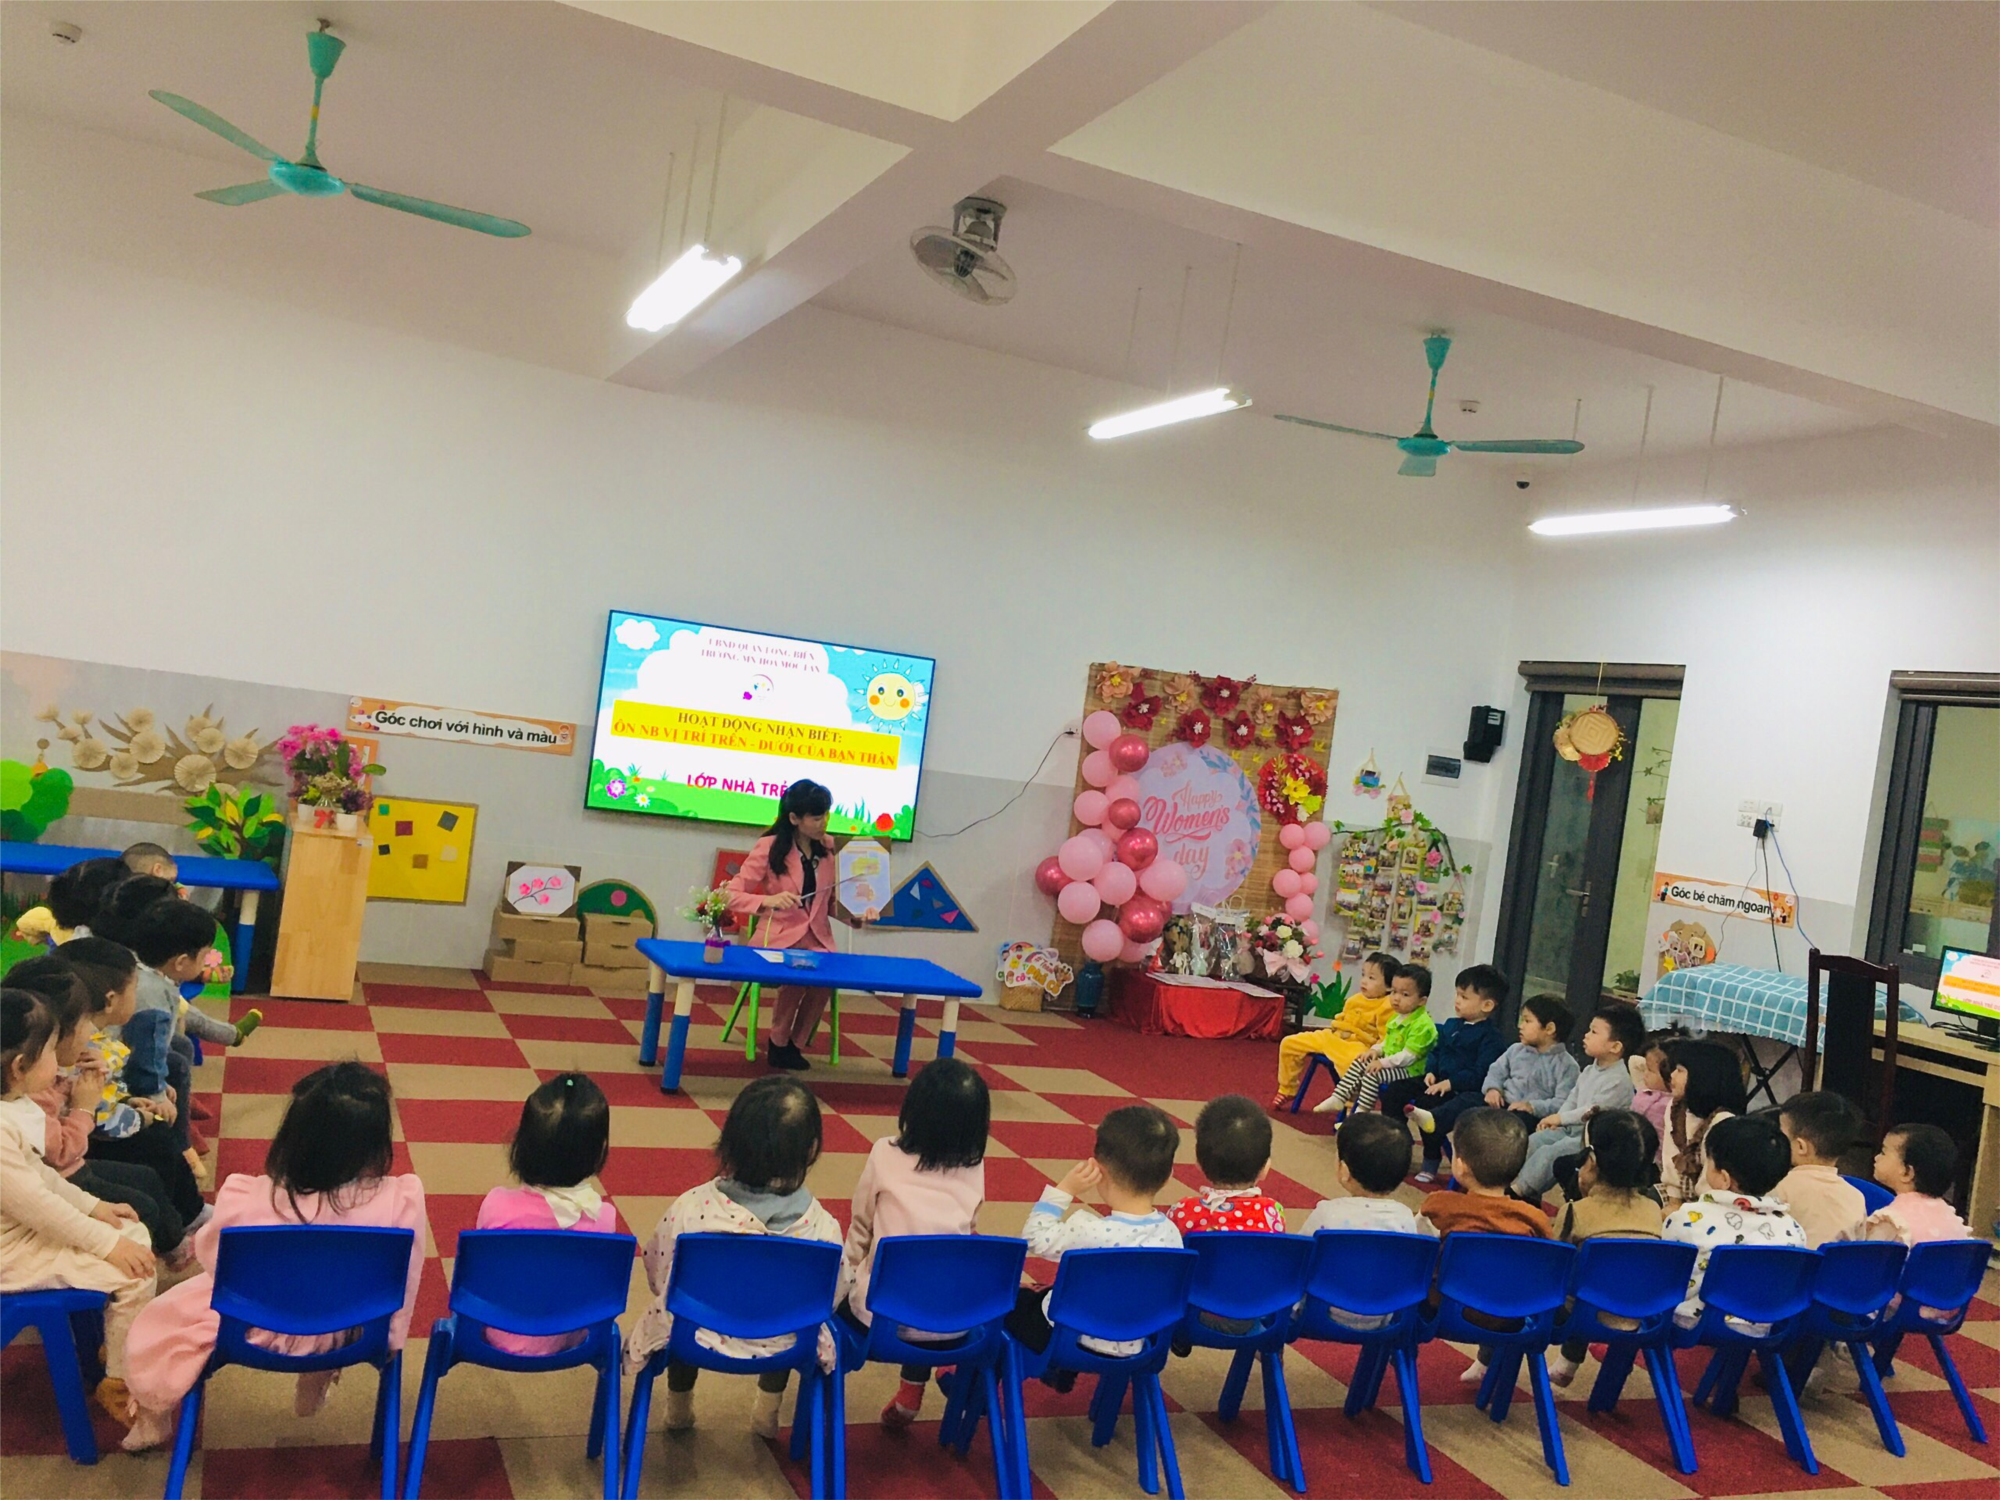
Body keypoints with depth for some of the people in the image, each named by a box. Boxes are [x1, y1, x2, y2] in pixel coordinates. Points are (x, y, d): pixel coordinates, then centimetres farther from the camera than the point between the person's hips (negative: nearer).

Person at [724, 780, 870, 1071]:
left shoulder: (829, 849, 7)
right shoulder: (769, 848, -7)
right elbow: (733, 896, -9)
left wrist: (850, 916, -7)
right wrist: (769, 900, -27)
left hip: (818, 937, 4)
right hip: (779, 937, -3)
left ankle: (794, 1044, -6)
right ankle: (777, 1043, -7)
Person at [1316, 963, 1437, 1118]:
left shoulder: (1422, 1024, -24)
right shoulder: (1396, 1017, 8)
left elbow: (1408, 1056, -27)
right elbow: (1388, 1041, 21)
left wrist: (1383, 1063, -25)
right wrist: (1376, 1050, 2)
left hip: (1410, 1070, -10)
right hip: (1390, 1063, 10)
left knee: (1373, 1074, -25)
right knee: (1359, 1063, 4)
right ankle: (1338, 1099, 2)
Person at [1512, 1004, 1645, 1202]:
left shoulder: (1618, 1080, -18)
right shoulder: (1589, 1071, 11)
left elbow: (1593, 1112, -21)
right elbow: (1572, 1098, 16)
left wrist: (1560, 1118, -13)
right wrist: (1557, 1120, -1)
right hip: (1572, 1129, 9)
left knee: (1549, 1152, -24)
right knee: (1533, 1142, -5)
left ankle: (1520, 1190, -20)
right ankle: (1514, 1179, -6)